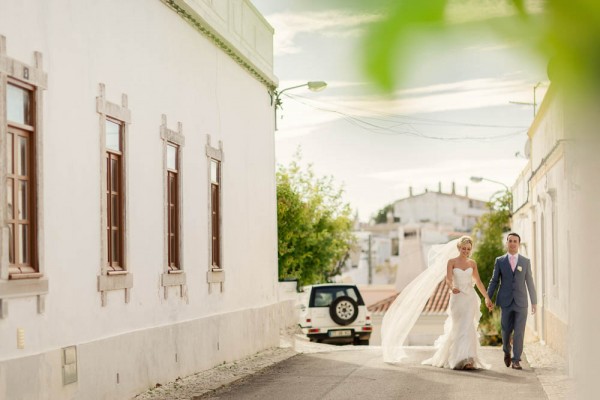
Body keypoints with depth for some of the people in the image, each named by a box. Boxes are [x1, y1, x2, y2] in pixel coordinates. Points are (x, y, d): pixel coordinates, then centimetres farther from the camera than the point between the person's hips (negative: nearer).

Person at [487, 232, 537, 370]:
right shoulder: (500, 261, 5)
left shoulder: (526, 262, 6)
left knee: (519, 332, -6)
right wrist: (488, 298, 0)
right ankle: (507, 352, 34)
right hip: (506, 302, 0)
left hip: (521, 302, 0)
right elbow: (494, 281, 6)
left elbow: (530, 282, 7)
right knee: (506, 330, 6)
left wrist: (534, 302, 7)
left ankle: (516, 360, -2)